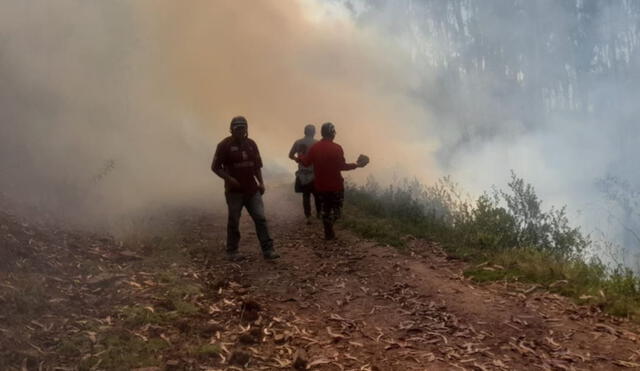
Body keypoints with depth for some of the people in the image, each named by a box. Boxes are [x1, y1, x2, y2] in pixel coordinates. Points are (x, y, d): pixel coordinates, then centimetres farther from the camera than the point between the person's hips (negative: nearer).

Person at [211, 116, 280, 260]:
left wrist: (261, 182, 6)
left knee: (260, 218, 0)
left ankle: (268, 249, 4)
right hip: (234, 191, -4)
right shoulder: (225, 145, -7)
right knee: (234, 221, 5)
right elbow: (215, 167, -6)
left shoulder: (251, 144, 9)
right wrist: (229, 179, -18)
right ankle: (232, 252, 17)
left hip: (252, 189, 4)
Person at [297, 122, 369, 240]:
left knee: (326, 207, 18)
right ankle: (329, 225, -15)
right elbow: (342, 166, -18)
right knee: (336, 207, 11)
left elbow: (306, 162, 0)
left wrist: (299, 158, 21)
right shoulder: (336, 148, -16)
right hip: (335, 185, -4)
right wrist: (356, 165, -5)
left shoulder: (314, 147, -4)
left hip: (320, 185, 4)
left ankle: (328, 233, 19)